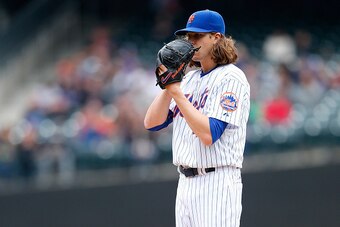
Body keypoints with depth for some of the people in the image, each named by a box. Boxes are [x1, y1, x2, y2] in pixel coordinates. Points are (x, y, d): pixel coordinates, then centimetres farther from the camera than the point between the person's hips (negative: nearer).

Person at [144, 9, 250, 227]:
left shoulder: (231, 78, -9)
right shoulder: (189, 78, 16)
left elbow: (209, 134, -21)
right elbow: (152, 123, 9)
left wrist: (176, 90, -18)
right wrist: (168, 86, -3)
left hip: (217, 183, -8)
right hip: (185, 182, 8)